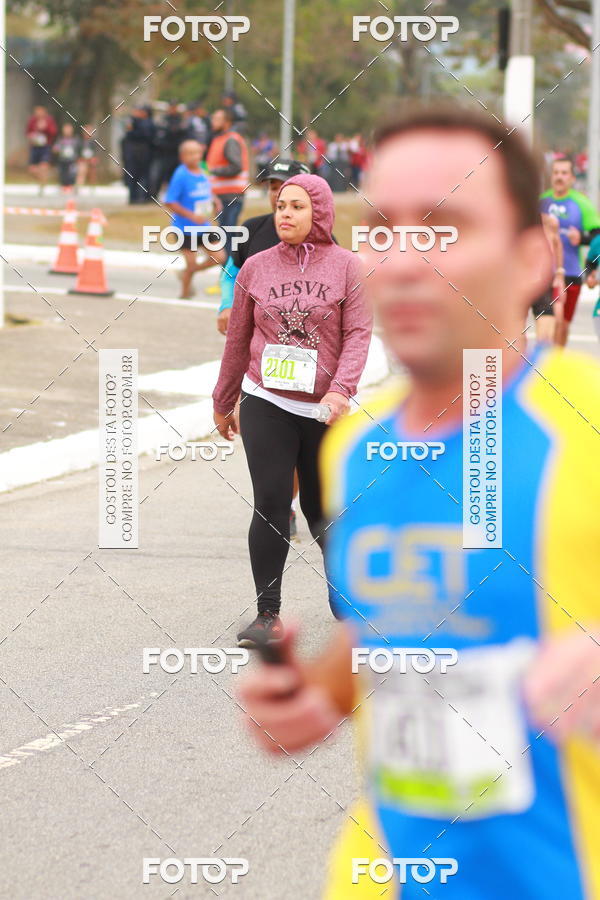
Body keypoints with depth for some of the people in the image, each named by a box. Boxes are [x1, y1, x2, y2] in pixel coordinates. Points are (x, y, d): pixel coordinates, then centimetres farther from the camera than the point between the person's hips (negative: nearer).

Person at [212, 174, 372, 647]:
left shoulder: (346, 267, 0)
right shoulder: (256, 268, 5)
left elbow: (358, 332, -7)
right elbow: (238, 338, 13)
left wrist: (341, 389, -22)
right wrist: (223, 403, 19)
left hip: (324, 411, -1)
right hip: (265, 404, 1)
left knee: (323, 509, 9)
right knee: (271, 505, -9)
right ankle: (268, 614, -4)